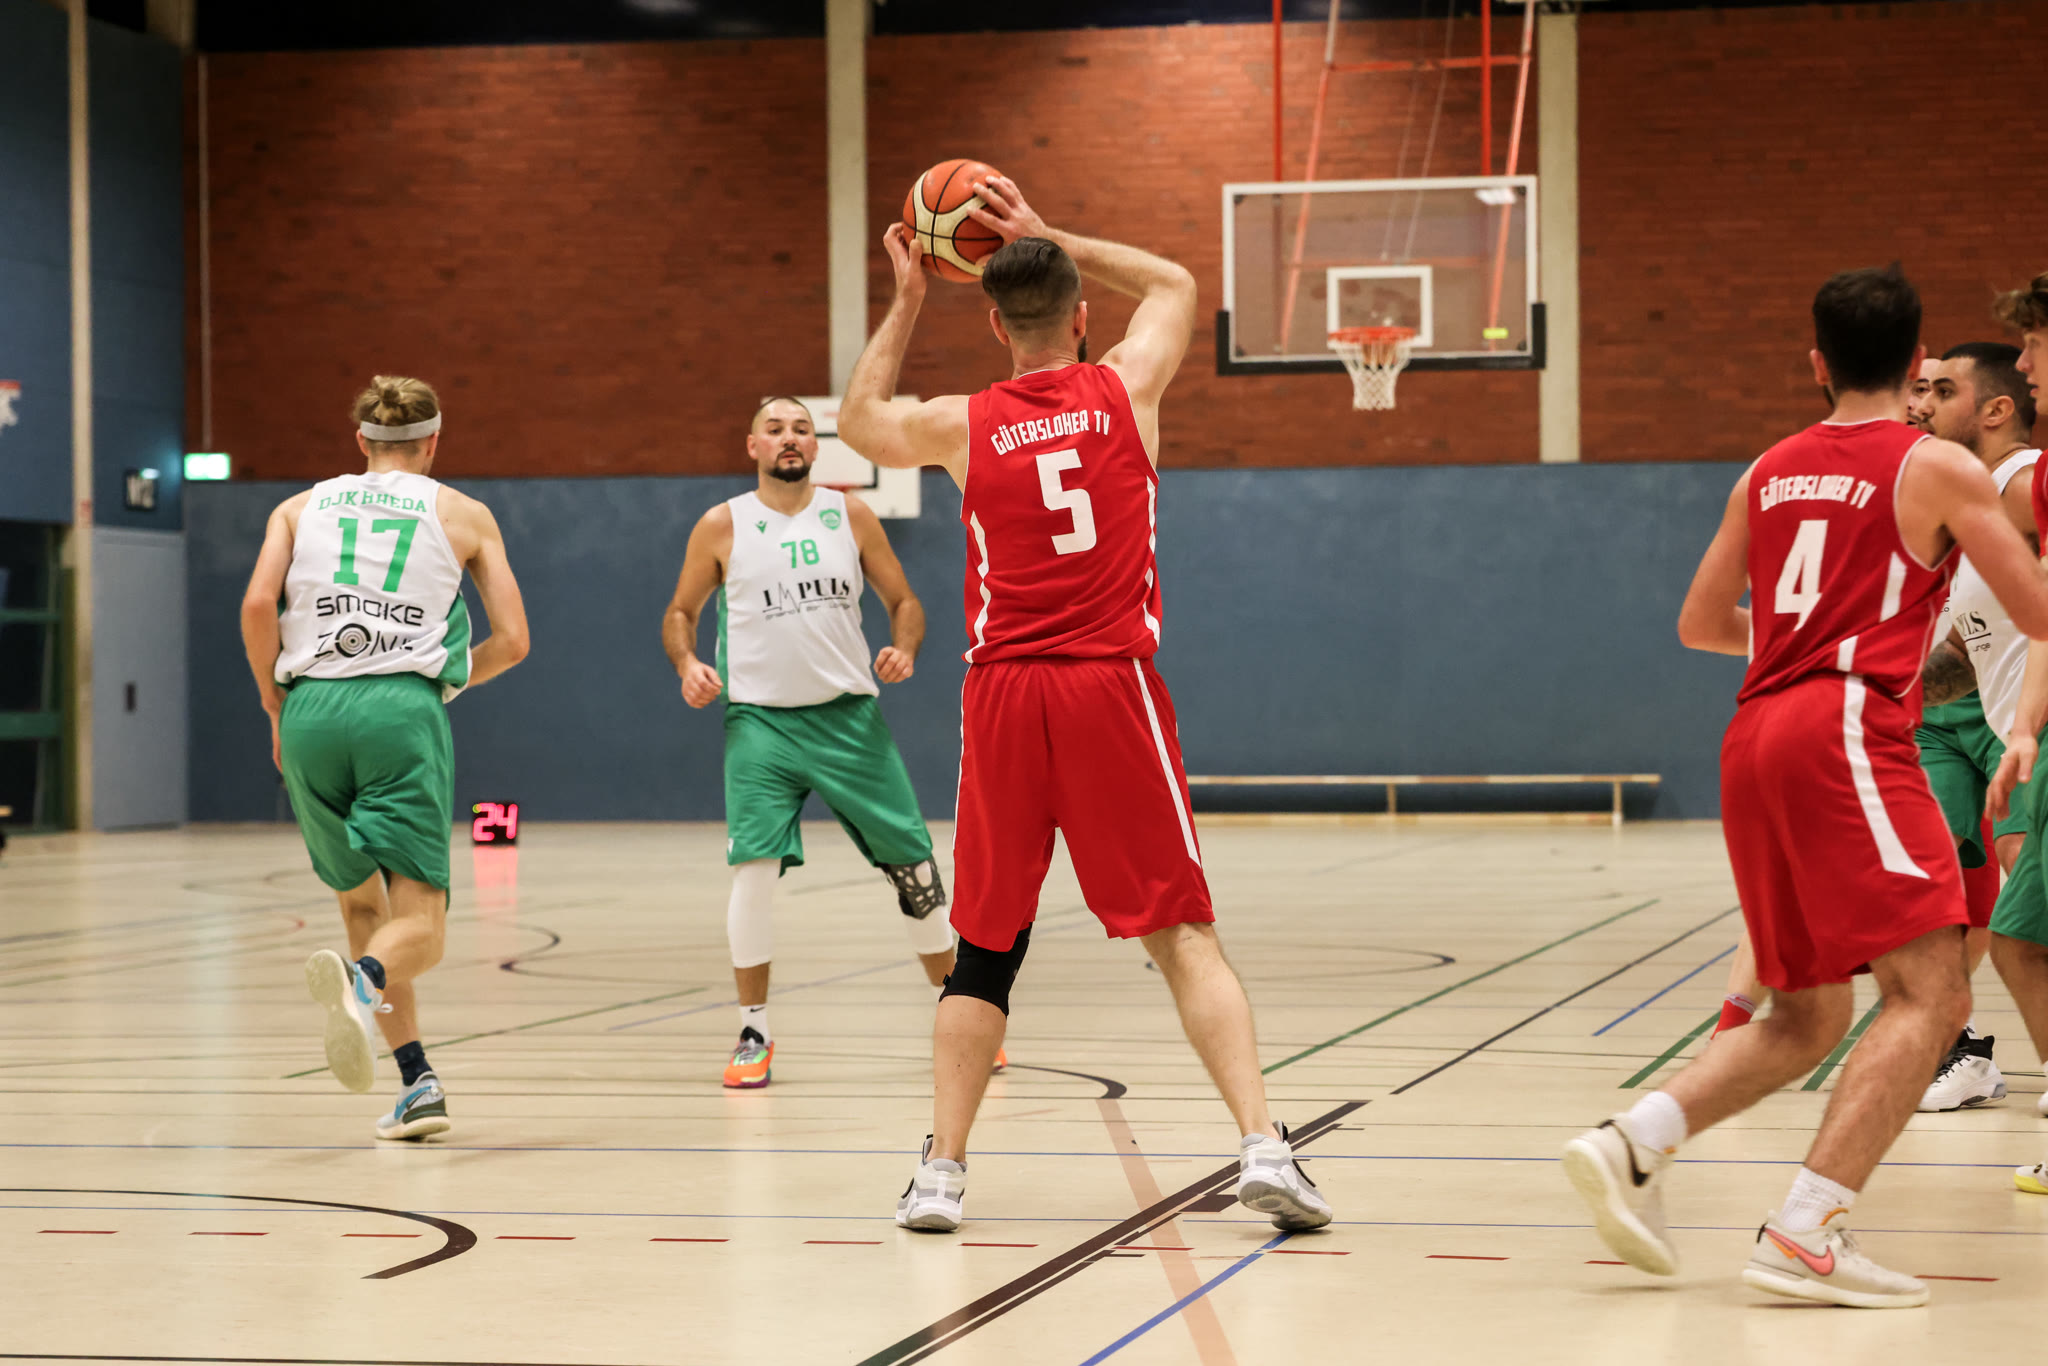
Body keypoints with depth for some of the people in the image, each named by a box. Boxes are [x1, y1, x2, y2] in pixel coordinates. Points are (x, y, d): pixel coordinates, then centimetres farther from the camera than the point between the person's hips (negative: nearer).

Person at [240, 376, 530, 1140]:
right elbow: (511, 641, 10)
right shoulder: (464, 515, 16)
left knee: (360, 901, 18)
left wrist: (276, 709, 13)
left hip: (311, 708, 2)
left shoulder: (302, 508, 18)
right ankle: (365, 980, -41)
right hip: (403, 708, -2)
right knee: (418, 920, -6)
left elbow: (257, 606, 1)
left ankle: (417, 1084, 14)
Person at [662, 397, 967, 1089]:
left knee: (913, 862, 2)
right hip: (760, 720, -2)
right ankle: (754, 1032, 0)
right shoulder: (722, 526, 2)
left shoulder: (851, 515, 5)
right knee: (754, 867, -14)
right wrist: (687, 663, -9)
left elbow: (902, 599, 10)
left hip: (850, 715, 2)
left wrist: (904, 649, -11)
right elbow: (680, 611, 11)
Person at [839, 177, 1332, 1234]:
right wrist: (1046, 238, 27)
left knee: (985, 951, 12)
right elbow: (1176, 284, 25)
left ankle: (939, 1172, 8)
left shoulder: (962, 426, 3)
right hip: (1113, 687, -1)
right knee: (1181, 934, 0)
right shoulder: (1128, 389, 4)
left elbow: (857, 422, 26)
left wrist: (904, 302, 29)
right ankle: (1263, 1149, -11)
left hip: (1003, 697, 1)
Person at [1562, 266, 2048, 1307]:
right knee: (1930, 991, -10)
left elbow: (1700, 625, 26)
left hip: (1755, 740, 7)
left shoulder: (1770, 471, 18)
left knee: (1805, 1018, 17)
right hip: (1847, 729, -7)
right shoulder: (1938, 469, 2)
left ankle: (1631, 1144, 1)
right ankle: (1804, 1232, -22)